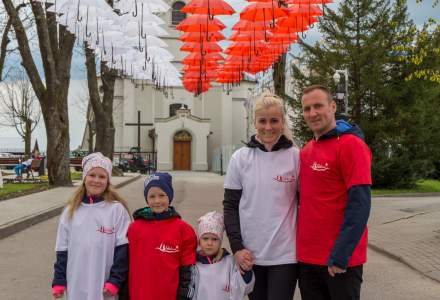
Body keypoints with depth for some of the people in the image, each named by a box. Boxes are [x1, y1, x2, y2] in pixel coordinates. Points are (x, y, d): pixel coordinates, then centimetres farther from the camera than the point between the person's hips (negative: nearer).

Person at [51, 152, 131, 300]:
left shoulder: (117, 210, -6)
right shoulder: (71, 211, 4)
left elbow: (123, 248, -7)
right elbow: (62, 250, 8)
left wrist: (115, 281, -12)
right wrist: (59, 281, 5)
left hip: (105, 287, -3)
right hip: (76, 286, 3)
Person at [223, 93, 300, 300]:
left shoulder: (296, 157, -2)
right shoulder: (240, 158, 1)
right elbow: (230, 205, 3)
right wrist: (237, 247, -5)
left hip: (285, 254, -2)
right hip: (250, 254, 2)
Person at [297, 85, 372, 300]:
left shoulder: (351, 145, -11)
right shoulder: (306, 150, 10)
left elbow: (359, 203, -17)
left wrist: (340, 255, -19)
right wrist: (302, 246, 8)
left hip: (339, 260, -6)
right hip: (306, 257, 6)